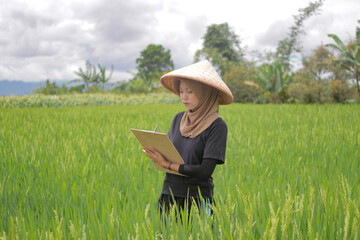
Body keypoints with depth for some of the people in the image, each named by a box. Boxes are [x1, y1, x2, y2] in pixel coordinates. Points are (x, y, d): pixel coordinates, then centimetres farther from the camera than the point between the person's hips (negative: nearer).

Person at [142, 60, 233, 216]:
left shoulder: (217, 126, -9)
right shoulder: (178, 119, 8)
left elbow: (205, 171, -15)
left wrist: (167, 164, -16)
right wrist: (154, 151, -9)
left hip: (196, 199, -5)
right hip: (168, 195, 5)